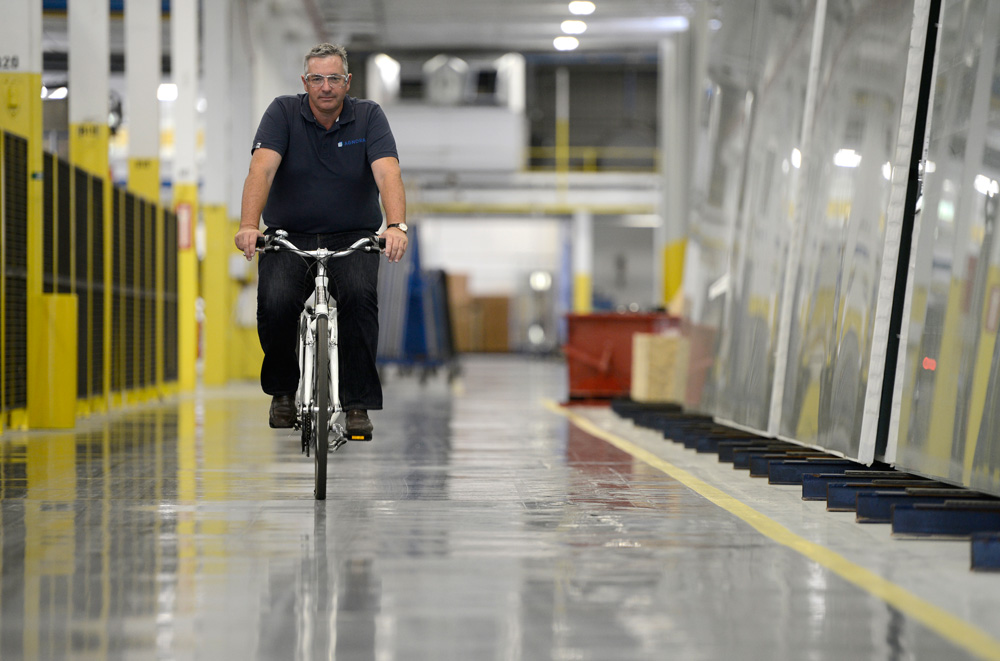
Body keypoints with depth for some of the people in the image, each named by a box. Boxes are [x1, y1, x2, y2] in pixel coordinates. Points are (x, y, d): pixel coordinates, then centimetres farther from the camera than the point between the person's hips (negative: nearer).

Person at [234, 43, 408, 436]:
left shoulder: (368, 116, -4)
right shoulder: (284, 113, -5)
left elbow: (388, 173, -20)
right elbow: (261, 169, -19)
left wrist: (396, 225, -39)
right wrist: (249, 224, -37)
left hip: (352, 239, 0)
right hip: (288, 236, 0)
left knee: (359, 296, -28)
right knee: (275, 302, -25)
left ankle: (357, 403, -17)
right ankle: (282, 390, 2)